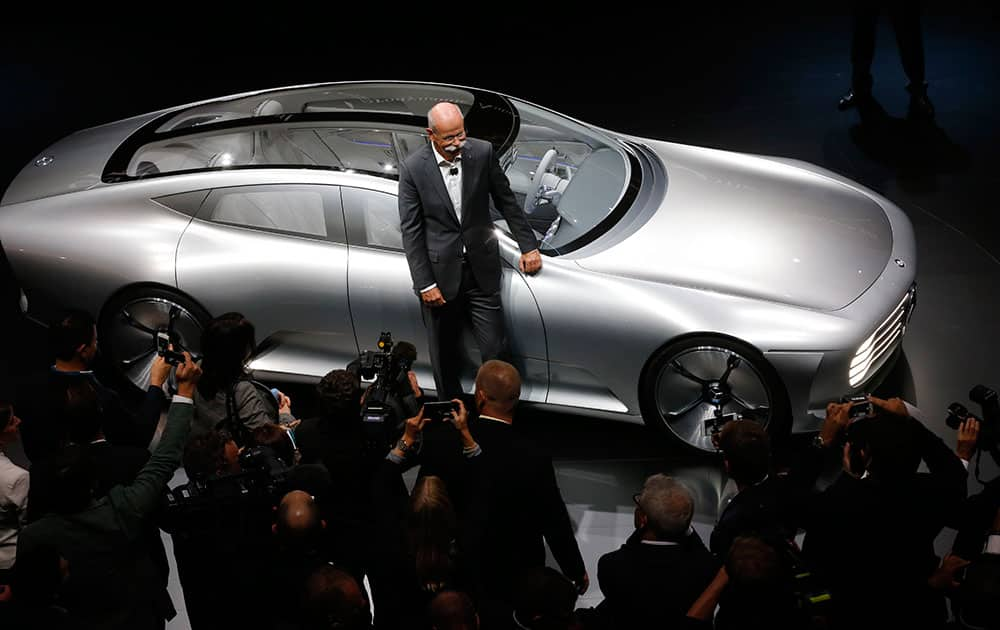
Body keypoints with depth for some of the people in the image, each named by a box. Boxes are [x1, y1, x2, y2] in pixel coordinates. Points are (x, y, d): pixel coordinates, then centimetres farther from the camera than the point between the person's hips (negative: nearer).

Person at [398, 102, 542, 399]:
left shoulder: (482, 153, -6)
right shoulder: (413, 168, -11)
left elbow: (506, 202, 7)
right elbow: (410, 230, -8)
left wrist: (528, 246, 7)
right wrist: (425, 284, -10)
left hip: (482, 271, 1)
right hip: (441, 274, -1)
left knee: (495, 351, 2)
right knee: (444, 358, 11)